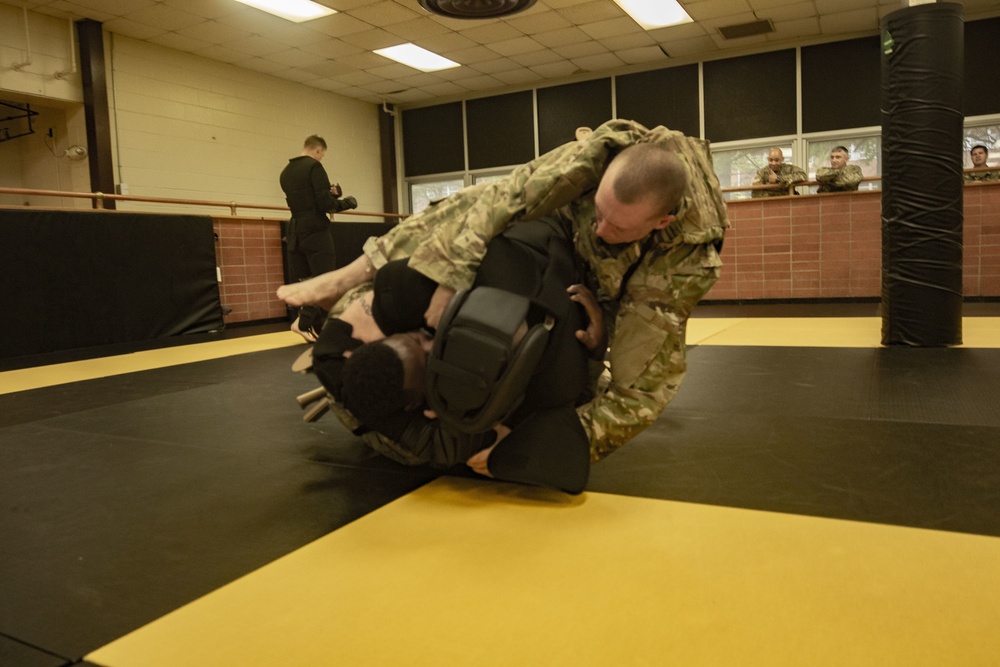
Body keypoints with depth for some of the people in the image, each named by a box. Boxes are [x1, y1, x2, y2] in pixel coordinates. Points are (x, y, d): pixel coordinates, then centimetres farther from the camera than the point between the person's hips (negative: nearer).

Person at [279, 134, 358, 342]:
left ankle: (318, 328, 10)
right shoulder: (314, 166, -8)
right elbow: (325, 204, -15)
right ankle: (303, 321, -16)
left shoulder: (285, 172, 17)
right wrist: (345, 203, 2)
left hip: (296, 232, 8)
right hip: (315, 231, -8)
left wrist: (328, 194, 21)